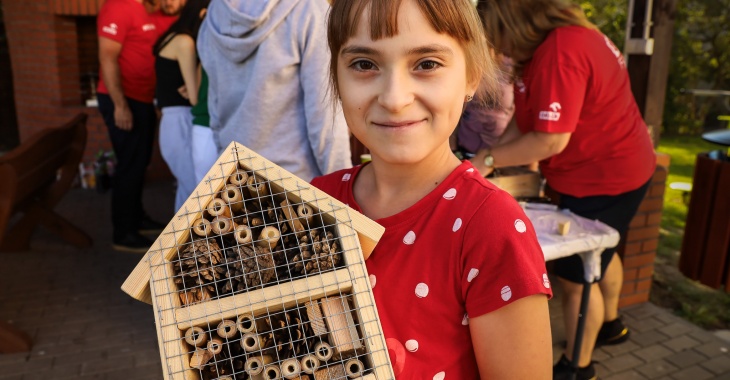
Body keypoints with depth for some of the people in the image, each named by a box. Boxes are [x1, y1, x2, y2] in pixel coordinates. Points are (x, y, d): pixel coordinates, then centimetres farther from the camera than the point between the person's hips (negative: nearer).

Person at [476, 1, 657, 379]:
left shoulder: (559, 53, -29)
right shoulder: (565, 36, 4)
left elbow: (551, 139, -31)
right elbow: (534, 120, 5)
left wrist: (488, 159, -19)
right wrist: (493, 152, -4)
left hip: (603, 179, -11)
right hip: (611, 168, 11)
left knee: (576, 276, 1)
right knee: (599, 254, 28)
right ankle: (610, 323, 52)